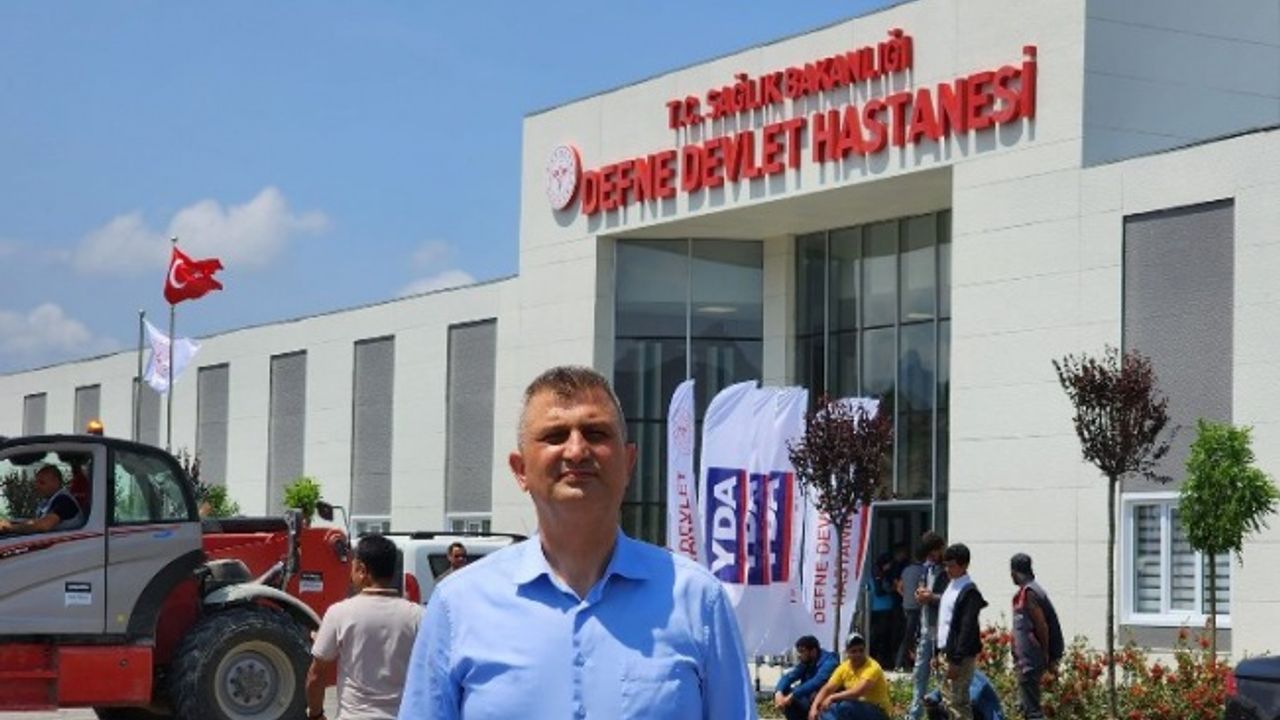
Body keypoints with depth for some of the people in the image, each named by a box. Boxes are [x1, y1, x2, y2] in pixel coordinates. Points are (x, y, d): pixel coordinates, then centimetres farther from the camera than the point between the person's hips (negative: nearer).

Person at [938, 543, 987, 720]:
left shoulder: (969, 592, -15)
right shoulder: (950, 586, 13)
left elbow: (968, 628, -20)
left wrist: (956, 660, -22)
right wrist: (940, 653, 17)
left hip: (960, 656, -10)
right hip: (946, 652, 10)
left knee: (957, 702, -8)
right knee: (948, 700, 14)